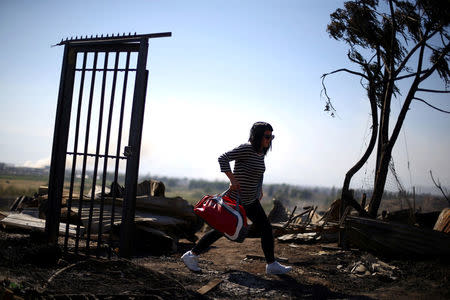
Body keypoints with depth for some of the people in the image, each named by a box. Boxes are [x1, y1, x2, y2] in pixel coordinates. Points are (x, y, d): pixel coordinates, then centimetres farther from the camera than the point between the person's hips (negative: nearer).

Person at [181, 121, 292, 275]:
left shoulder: (261, 153, 7)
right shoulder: (246, 149, -19)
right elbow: (223, 158, -26)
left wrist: (259, 189, 21)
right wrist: (232, 179, -31)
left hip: (251, 201, 8)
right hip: (236, 200, -8)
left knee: (266, 229, 5)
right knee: (221, 230, 2)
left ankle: (272, 265, 16)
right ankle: (192, 255, 15)